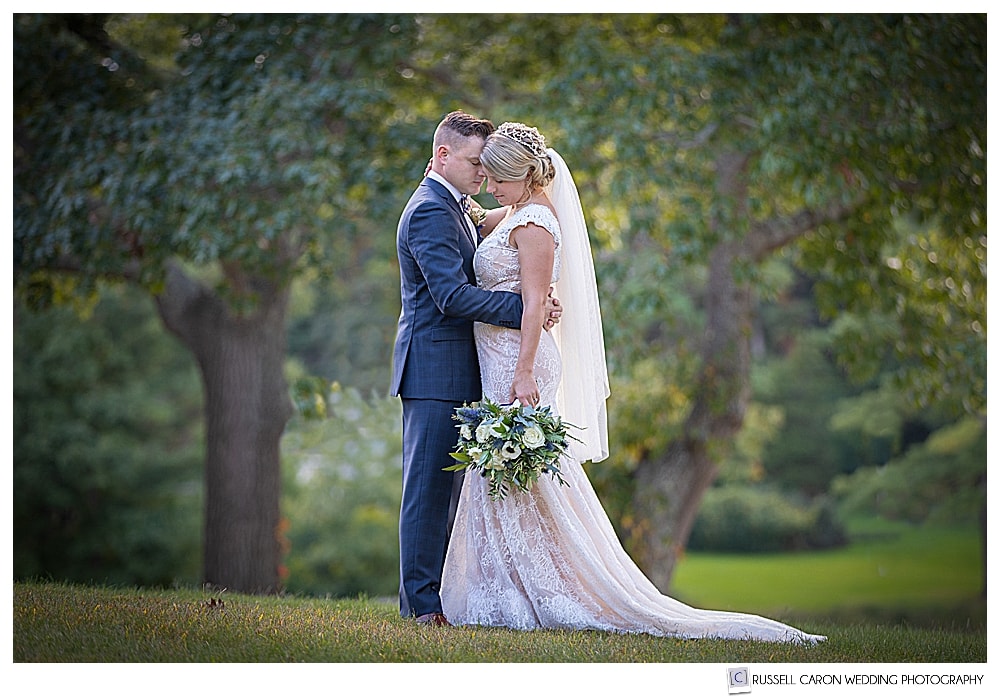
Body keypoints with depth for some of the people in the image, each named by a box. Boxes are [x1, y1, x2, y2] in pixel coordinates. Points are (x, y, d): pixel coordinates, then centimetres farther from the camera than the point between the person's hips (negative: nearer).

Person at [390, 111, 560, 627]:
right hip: (435, 370, -10)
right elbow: (453, 295, -22)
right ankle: (421, 602, -4)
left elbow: (467, 279, 19)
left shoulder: (451, 207, 19)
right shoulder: (430, 211, -14)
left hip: (453, 371, 10)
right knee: (429, 485, -7)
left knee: (444, 487, 11)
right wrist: (526, 309, -21)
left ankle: (430, 594, 16)